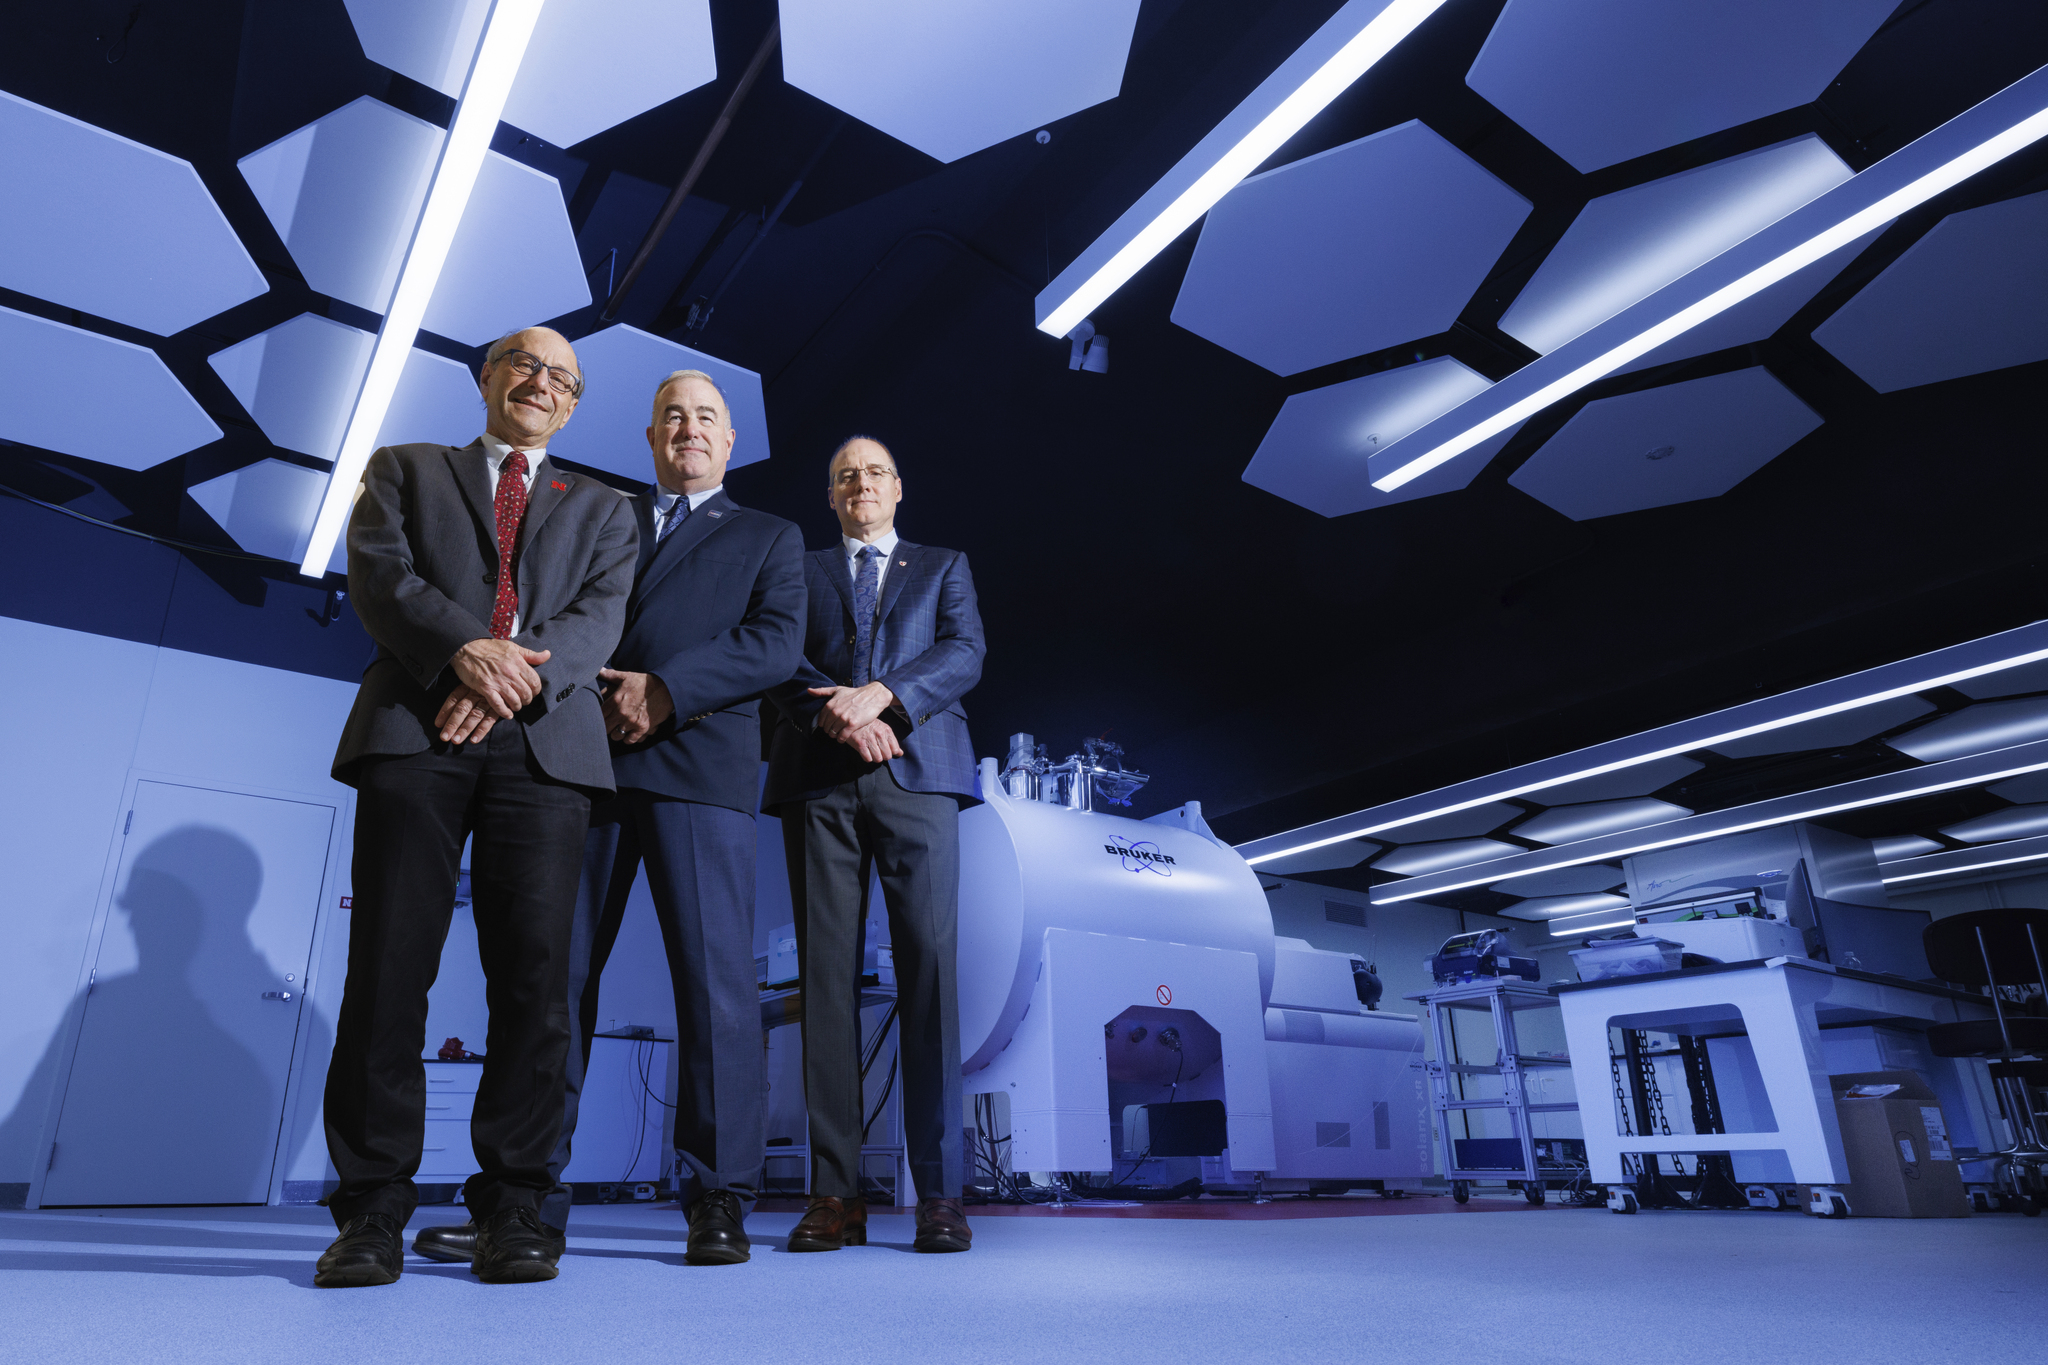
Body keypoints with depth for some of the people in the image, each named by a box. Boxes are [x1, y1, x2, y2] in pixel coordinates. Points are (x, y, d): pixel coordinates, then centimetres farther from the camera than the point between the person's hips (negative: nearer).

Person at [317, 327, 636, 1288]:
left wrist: (518, 677, -13)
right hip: (414, 732, 0)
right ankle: (372, 1208, 4)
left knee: (534, 974, -5)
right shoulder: (404, 470, 23)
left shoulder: (601, 511, 25)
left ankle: (510, 1205, 2)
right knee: (389, 965, -5)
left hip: (543, 742, 1)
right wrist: (466, 647, -15)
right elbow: (378, 575, 5)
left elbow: (599, 614, 7)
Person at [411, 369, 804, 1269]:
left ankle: (718, 1201, 2)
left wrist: (667, 689, -11)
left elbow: (777, 644, 2)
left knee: (714, 977, -6)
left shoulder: (769, 538, 18)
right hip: (581, 756, 3)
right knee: (552, 970, 1)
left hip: (698, 763, -2)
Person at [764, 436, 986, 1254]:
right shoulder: (798, 572, 22)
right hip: (818, 781, 1)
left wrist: (881, 693, -12)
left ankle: (939, 1194, -5)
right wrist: (836, 716, -12)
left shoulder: (943, 567, 21)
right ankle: (836, 1195, 1)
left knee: (929, 965, -9)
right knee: (827, 974, -3)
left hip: (916, 772, -1)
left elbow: (965, 653, 4)